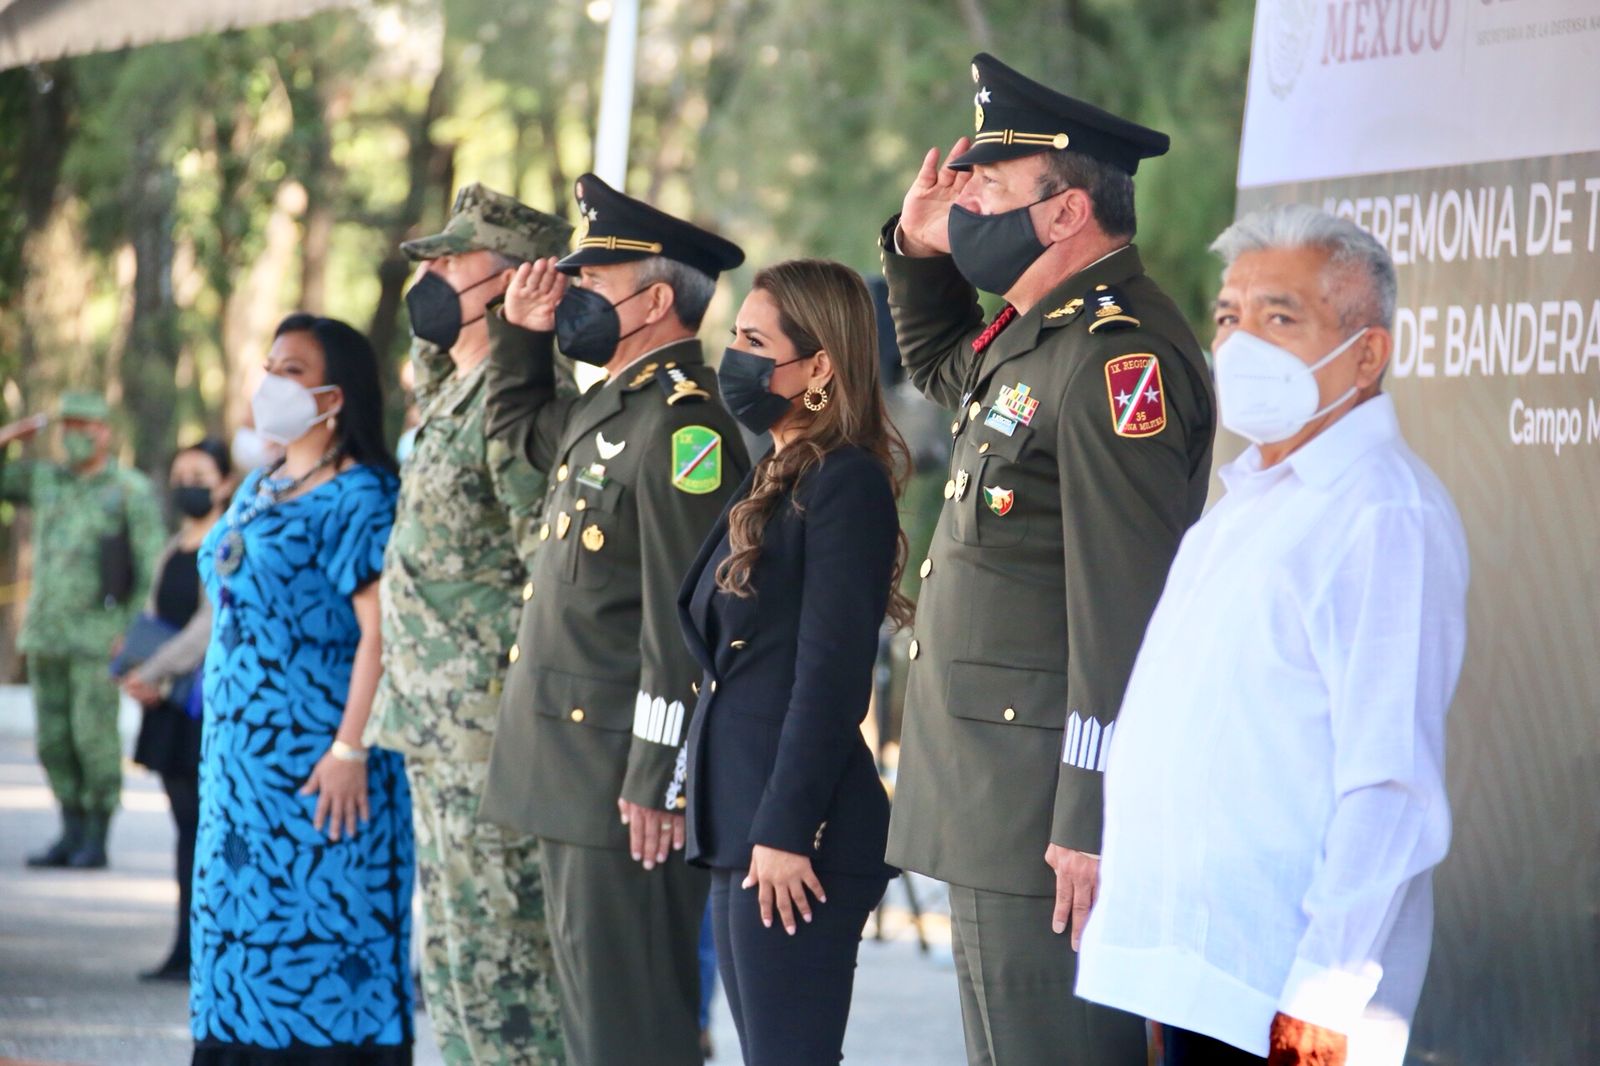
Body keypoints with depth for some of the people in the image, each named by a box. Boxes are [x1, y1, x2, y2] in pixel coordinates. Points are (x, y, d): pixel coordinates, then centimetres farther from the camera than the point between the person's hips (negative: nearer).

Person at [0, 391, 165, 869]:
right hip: (45, 631, 6)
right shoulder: (45, 480, 10)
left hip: (100, 634, -6)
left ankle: (96, 841, 1)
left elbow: (153, 568, -8)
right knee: (53, 738, 6)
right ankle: (71, 836, 15)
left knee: (94, 735, -7)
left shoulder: (134, 491, -5)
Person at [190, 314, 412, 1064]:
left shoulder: (357, 497, -10)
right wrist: (222, 742, 17)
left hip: (311, 758, -8)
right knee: (243, 923, 9)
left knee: (317, 933, -7)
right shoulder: (257, 492, 16)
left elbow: (381, 629, -17)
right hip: (241, 754, 8)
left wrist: (349, 749, -22)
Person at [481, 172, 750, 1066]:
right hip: (575, 774, 10)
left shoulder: (683, 422, -17)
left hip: (628, 779, -10)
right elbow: (519, 422, 39)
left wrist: (655, 782, -23)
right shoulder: (609, 409, 14)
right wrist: (521, 332, 19)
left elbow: (685, 617, -21)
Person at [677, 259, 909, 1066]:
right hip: (739, 825, 10)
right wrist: (741, 829, 17)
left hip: (800, 841, -9)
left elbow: (829, 673, -17)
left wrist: (784, 831, -20)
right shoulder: (772, 481, 17)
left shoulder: (846, 484, -11)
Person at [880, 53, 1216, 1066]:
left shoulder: (1117, 350, -17)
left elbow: (1126, 601, -23)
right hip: (994, 805, 11)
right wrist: (919, 248, 19)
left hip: (1052, 813, -11)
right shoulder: (1031, 334, 15)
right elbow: (939, 364, 40)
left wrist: (1091, 822, -25)